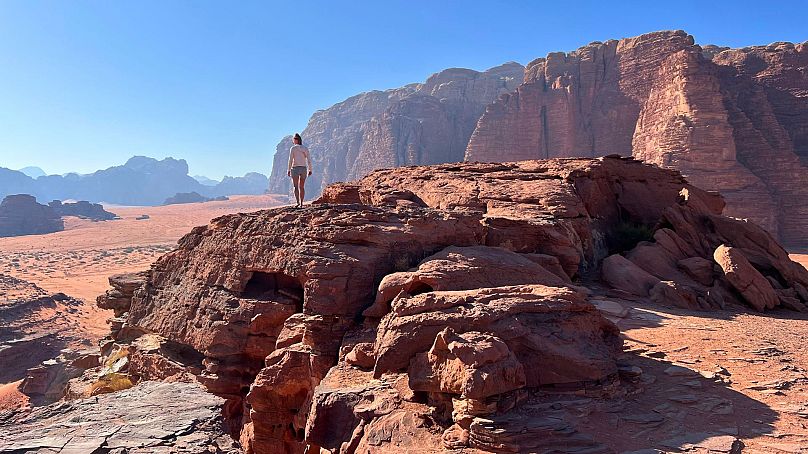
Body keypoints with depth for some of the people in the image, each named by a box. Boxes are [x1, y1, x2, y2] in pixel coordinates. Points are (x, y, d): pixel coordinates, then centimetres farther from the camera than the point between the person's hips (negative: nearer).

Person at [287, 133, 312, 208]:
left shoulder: (293, 148, -6)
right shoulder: (305, 149, 6)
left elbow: (290, 160, -10)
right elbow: (309, 160, 2)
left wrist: (289, 170, -5)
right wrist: (310, 170, 8)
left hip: (295, 168, -4)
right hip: (304, 169, 4)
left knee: (296, 187, 0)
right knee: (302, 187, 10)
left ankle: (298, 202, -15)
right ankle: (301, 203, 8)